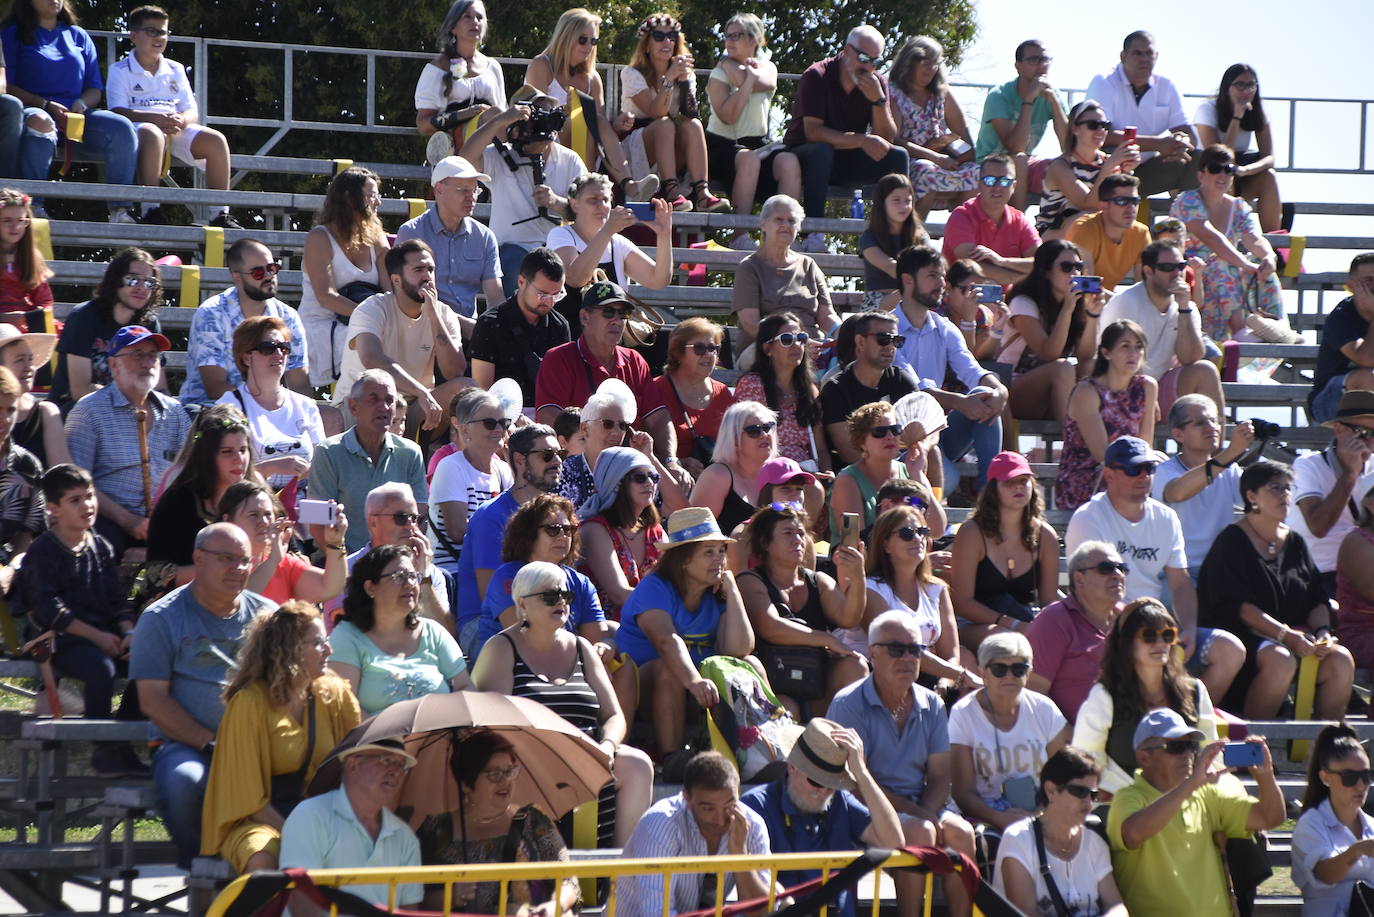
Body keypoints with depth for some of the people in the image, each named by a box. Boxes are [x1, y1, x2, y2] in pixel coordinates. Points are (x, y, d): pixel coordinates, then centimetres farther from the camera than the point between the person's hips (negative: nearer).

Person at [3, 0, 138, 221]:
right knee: (40, 123, -42)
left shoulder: (78, 36, 25)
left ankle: (120, 210, -30)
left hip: (76, 114, 4)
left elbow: (95, 90, 20)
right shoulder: (13, 34, 13)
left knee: (122, 128, -25)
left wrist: (81, 104, -4)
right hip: (34, 109, -4)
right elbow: (7, 87, 0)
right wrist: (45, 105, -14)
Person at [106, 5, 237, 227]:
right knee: (153, 134, -42)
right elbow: (118, 111, -8)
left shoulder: (175, 70, 22)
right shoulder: (120, 71, 7)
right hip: (137, 126, -5)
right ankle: (151, 211, -44)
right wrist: (155, 118, -22)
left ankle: (220, 214, -21)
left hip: (176, 129, 5)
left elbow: (192, 111, 14)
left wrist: (181, 121, -12)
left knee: (216, 140, -21)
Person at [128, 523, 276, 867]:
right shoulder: (162, 618, 4)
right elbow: (153, 700, -3)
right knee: (183, 779, -37)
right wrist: (211, 744, -13)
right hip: (187, 744, -2)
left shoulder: (266, 615, 15)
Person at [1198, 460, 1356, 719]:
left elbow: (1317, 600, 15)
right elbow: (1237, 605, -13)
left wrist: (1323, 631, -7)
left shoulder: (1295, 543, 18)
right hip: (1244, 635, -6)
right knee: (1281, 660, -36)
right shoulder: (1232, 541, -3)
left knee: (1341, 660, -18)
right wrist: (1285, 634, -22)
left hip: (1294, 632, 6)